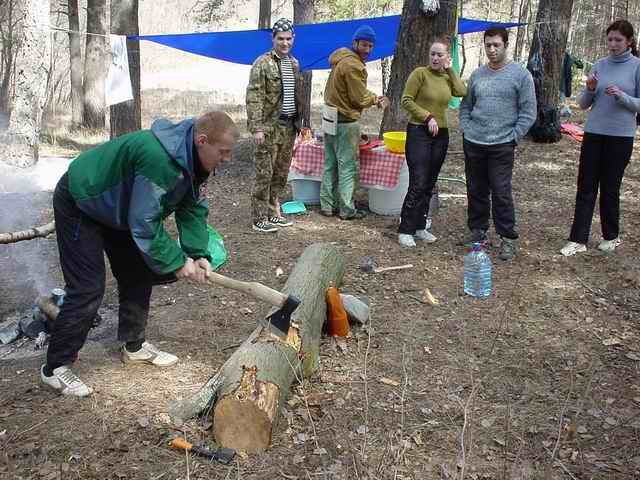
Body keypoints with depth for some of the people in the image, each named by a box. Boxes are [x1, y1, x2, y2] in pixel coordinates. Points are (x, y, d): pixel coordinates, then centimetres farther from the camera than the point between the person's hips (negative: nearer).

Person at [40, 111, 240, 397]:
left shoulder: (194, 159, -9)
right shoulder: (158, 158, -39)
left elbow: (194, 209, -4)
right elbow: (144, 223, -34)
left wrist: (198, 254, -16)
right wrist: (177, 262, -25)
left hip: (117, 207, 9)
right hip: (78, 205, -9)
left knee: (138, 276, 12)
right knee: (87, 289, -11)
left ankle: (134, 345, 28)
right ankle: (55, 368, 2)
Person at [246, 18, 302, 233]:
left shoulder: (294, 64, 13)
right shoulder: (262, 63, -9)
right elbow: (254, 98, -14)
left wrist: (299, 121, 15)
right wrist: (256, 127, -20)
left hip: (289, 126, 7)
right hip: (269, 126, -7)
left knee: (281, 173, 12)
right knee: (264, 173, -4)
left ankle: (273, 212, 23)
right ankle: (259, 218, 3)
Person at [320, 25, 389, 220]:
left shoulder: (341, 59, 12)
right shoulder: (353, 66, -19)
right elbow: (360, 99, -15)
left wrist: (374, 99, 6)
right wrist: (376, 99, 4)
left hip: (331, 118, 9)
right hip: (346, 122, -9)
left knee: (330, 165, 13)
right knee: (347, 167, 0)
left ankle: (327, 205, 20)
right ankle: (347, 210, 7)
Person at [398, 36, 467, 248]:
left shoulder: (447, 77, 10)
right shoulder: (420, 73, -6)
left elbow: (462, 92, -8)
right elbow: (406, 100, -10)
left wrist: (450, 70, -3)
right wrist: (428, 117, -14)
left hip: (441, 134, 6)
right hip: (419, 132, -6)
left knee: (429, 185, 10)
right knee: (417, 184, -10)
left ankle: (419, 227, 20)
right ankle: (405, 230, -1)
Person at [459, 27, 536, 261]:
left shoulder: (520, 75, -3)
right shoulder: (477, 75, 10)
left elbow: (528, 112, -3)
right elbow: (466, 106, 19)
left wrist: (513, 138, -8)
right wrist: (465, 129, 6)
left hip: (502, 145, -4)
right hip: (473, 143, 4)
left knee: (501, 193, -6)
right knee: (476, 191, 12)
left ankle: (508, 239, 4)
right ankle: (478, 231, 26)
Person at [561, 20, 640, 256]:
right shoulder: (600, 65, 6)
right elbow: (583, 104, 7)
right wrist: (590, 89, -12)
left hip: (620, 137, -3)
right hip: (593, 133, 3)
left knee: (610, 188, 7)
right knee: (586, 188, 1)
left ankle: (611, 236, 24)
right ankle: (578, 239, 5)